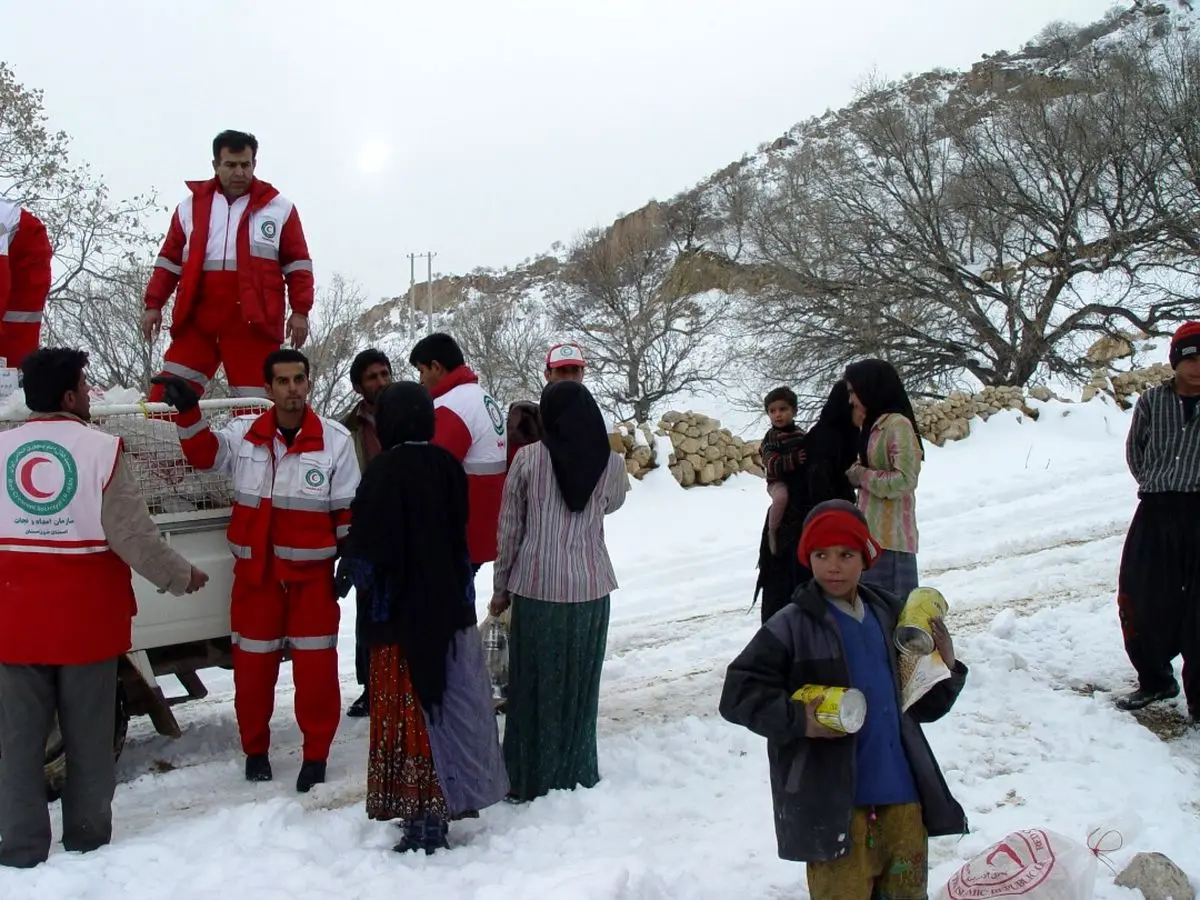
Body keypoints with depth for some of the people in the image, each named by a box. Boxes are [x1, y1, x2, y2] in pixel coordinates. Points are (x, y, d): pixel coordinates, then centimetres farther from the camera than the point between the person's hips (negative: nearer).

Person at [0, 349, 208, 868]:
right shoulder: (100, 448, -11)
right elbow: (133, 536, -13)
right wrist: (181, 577, 2)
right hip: (86, 622, -2)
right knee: (88, 739, 11)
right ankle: (87, 841, 19)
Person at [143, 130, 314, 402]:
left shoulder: (279, 208, 8)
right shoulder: (191, 206, 14)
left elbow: (298, 263, 9)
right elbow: (169, 259, 18)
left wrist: (300, 311, 0)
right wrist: (154, 304, 11)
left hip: (253, 321, -2)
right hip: (196, 317, 2)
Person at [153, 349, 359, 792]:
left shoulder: (335, 439, -4)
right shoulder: (244, 433, 1)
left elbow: (347, 507, -1)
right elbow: (204, 454, -3)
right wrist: (188, 411, -18)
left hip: (312, 571, -2)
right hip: (255, 570, 2)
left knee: (316, 665, 2)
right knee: (252, 663, 10)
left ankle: (316, 754, 16)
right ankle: (255, 749, 26)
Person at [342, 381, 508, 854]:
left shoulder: (386, 470, -17)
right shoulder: (447, 465, 1)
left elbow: (367, 547, -16)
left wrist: (363, 579, 2)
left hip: (403, 612, -6)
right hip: (451, 606, 6)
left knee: (414, 712, 0)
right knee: (448, 704, 16)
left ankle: (425, 818, 4)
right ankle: (449, 798, 27)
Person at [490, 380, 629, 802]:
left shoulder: (528, 458, -5)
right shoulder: (612, 464, 0)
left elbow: (509, 528, 0)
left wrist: (500, 587, 9)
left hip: (535, 584, -2)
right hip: (589, 586, 2)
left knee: (533, 684, 9)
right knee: (579, 684, 13)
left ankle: (529, 778, 16)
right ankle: (575, 775, 22)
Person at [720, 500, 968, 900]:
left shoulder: (887, 616, 11)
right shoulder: (792, 627, -7)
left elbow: (919, 704, 18)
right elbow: (737, 694, -9)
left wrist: (947, 670, 0)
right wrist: (797, 720, -19)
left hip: (902, 795, 5)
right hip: (833, 802, -5)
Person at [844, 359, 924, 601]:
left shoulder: (898, 424, -10)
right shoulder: (874, 425, 16)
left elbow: (905, 479, -17)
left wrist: (861, 475, -8)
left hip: (890, 537, -9)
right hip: (871, 533, 9)